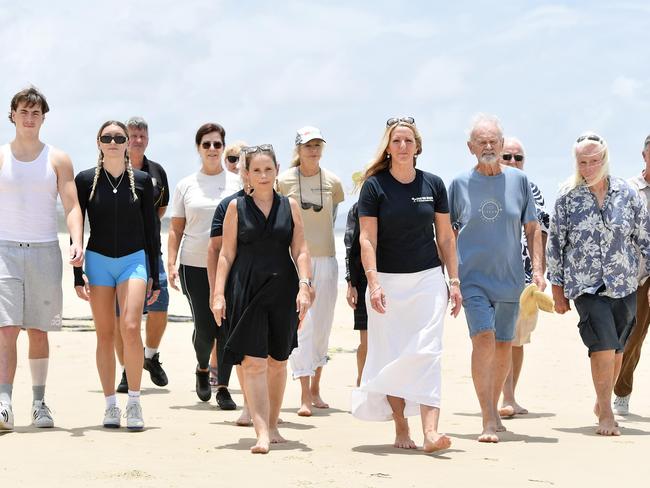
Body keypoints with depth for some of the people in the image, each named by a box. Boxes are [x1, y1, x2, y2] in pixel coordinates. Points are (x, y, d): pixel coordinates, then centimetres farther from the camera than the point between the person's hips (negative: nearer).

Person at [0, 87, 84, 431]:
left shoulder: (58, 160, 7)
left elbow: (72, 207, 1)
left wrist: (77, 243, -16)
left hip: (44, 251, 1)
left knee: (38, 331, 7)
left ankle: (39, 402, 17)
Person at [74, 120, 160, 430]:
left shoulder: (142, 181, 3)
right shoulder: (86, 180, 2)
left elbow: (151, 231, 6)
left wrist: (154, 277, 4)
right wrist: (77, 274, -4)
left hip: (134, 260, -1)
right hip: (98, 261, 1)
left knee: (130, 329, -16)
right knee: (105, 335, 2)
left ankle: (134, 403, -9)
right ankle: (110, 405, 8)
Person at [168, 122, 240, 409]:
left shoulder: (236, 183, 8)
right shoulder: (186, 186, 9)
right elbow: (176, 229, 9)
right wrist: (171, 264, 1)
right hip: (195, 266, 0)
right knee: (204, 328, -5)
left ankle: (223, 387, 3)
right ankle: (202, 369, 25)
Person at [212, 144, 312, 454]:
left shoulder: (289, 206, 9)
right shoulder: (237, 207, 5)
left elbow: (300, 250, 7)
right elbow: (226, 254, 5)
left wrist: (304, 285, -6)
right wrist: (219, 294, -2)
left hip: (282, 290, 2)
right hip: (246, 289, -2)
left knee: (278, 361, 9)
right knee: (253, 362, -10)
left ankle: (272, 425, 23)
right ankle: (262, 433, -14)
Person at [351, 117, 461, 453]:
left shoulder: (433, 184, 5)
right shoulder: (374, 185, -3)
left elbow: (445, 236, 10)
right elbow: (367, 239, -7)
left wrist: (454, 281, 7)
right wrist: (373, 283, -17)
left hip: (428, 278, 1)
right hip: (388, 280, -1)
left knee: (427, 353, -9)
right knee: (393, 357, 3)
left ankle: (431, 431, -18)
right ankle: (401, 429, 14)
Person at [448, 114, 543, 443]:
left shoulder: (519, 181, 5)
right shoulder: (460, 184, 1)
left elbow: (532, 229, 10)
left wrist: (538, 268, 0)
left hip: (509, 277, 3)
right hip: (473, 277, -3)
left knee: (503, 346, 10)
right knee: (483, 338, -18)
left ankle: (494, 408, 30)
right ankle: (488, 420, -19)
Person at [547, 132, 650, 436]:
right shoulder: (567, 198, 0)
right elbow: (555, 244, 5)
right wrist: (557, 288, 5)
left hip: (623, 285, 3)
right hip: (585, 285, -2)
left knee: (616, 350, 9)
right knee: (603, 346, -16)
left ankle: (602, 404, 29)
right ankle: (606, 414, -7)